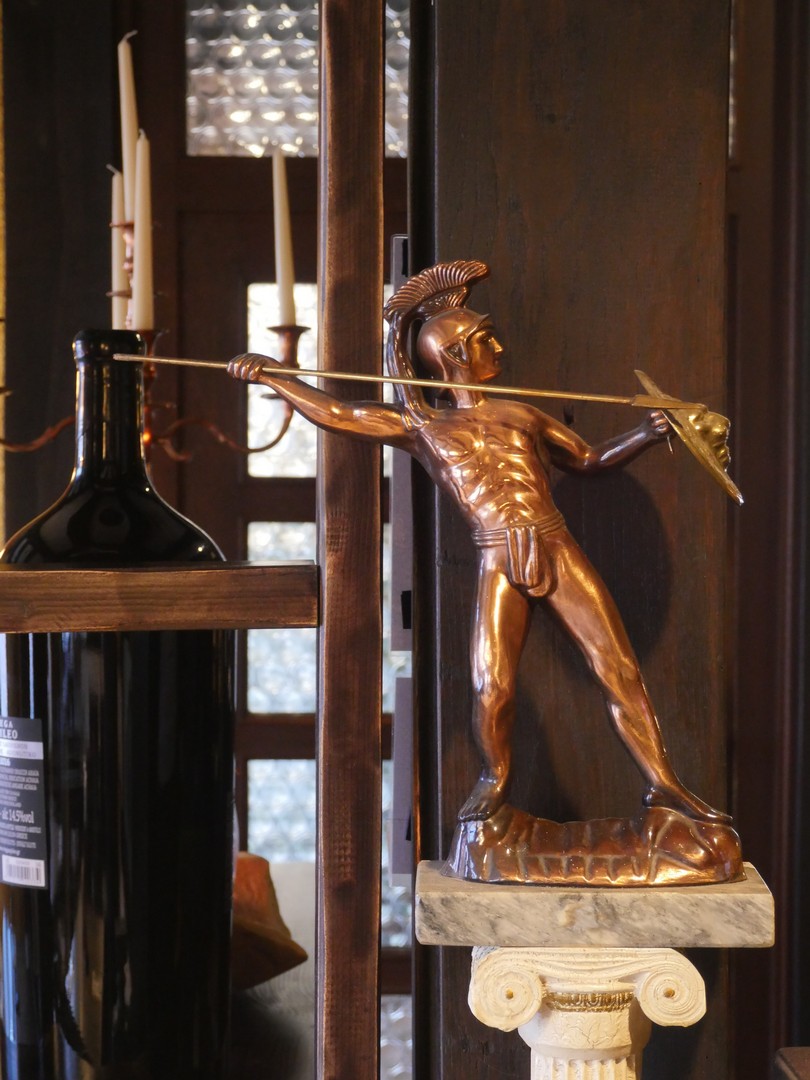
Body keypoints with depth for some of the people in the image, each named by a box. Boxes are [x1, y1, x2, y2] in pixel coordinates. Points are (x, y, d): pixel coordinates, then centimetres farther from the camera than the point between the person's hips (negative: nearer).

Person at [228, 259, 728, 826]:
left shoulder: (522, 415, 21)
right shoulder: (422, 427, 12)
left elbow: (591, 459, 29)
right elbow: (334, 414, 10)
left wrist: (645, 434, 14)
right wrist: (272, 376, 4)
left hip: (559, 550, 3)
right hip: (500, 563, -2)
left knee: (618, 667, -1)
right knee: (492, 686, -9)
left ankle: (663, 784, 8)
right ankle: (496, 780, 19)